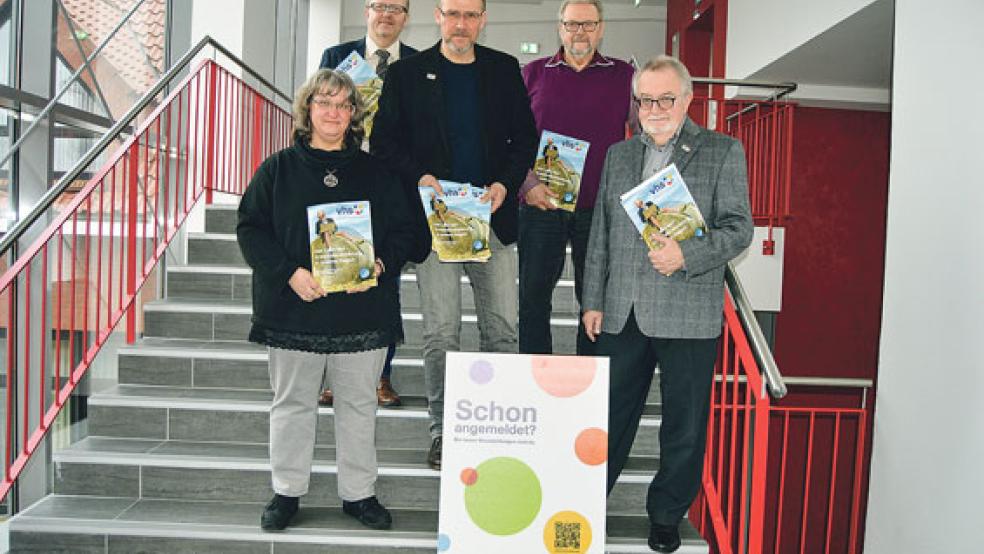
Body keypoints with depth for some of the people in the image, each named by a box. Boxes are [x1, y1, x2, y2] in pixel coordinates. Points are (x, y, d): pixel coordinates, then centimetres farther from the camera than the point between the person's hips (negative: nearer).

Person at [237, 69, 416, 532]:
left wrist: (380, 265, -12)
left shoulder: (375, 172, 8)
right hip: (294, 308, 0)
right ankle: (286, 491, 26)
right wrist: (290, 272, -13)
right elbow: (250, 229, 1)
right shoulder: (277, 169, 5)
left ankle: (359, 493, 23)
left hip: (362, 308, 1)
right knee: (292, 403, 10)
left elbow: (403, 230, 8)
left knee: (358, 404, 9)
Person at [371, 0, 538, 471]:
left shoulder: (504, 70, 10)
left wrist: (505, 184, -6)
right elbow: (383, 140, 4)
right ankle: (442, 430, 14)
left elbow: (526, 136, 10)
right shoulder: (406, 73, 5)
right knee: (441, 332, 0)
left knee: (502, 327, 5)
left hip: (493, 216, 2)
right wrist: (419, 177, -13)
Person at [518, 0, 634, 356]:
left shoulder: (624, 76, 9)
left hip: (601, 208, 0)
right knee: (533, 296, 4)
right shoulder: (533, 73, 9)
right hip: (541, 204, 0)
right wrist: (528, 183, -8)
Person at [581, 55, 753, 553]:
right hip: (622, 312, 3)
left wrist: (687, 254, -21)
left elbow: (738, 227, -4)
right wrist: (593, 300, 10)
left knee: (684, 422, 9)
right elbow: (600, 234, 14)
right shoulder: (618, 155, 13)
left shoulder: (722, 152, 2)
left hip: (689, 315, -3)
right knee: (609, 412, 14)